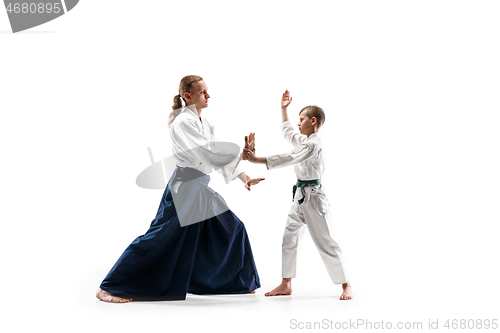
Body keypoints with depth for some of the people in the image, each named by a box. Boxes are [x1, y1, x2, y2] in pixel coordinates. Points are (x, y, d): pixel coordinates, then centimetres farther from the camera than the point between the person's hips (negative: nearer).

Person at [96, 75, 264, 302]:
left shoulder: (204, 123, 13)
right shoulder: (183, 122, -15)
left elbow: (220, 155, 14)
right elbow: (208, 153, -24)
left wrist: (244, 178, 5)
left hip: (202, 189, 9)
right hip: (184, 190, -9)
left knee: (232, 229, 10)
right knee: (159, 239, -8)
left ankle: (240, 283, 26)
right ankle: (108, 288, 0)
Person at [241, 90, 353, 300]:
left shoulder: (313, 144, -19)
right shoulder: (303, 140, 12)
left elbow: (288, 159, -29)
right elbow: (287, 132, 31)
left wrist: (257, 160, -33)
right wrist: (283, 109, 25)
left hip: (313, 198, -10)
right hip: (300, 196, 10)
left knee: (324, 242, -5)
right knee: (289, 238, 9)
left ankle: (345, 285, 6)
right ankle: (286, 285, 16)